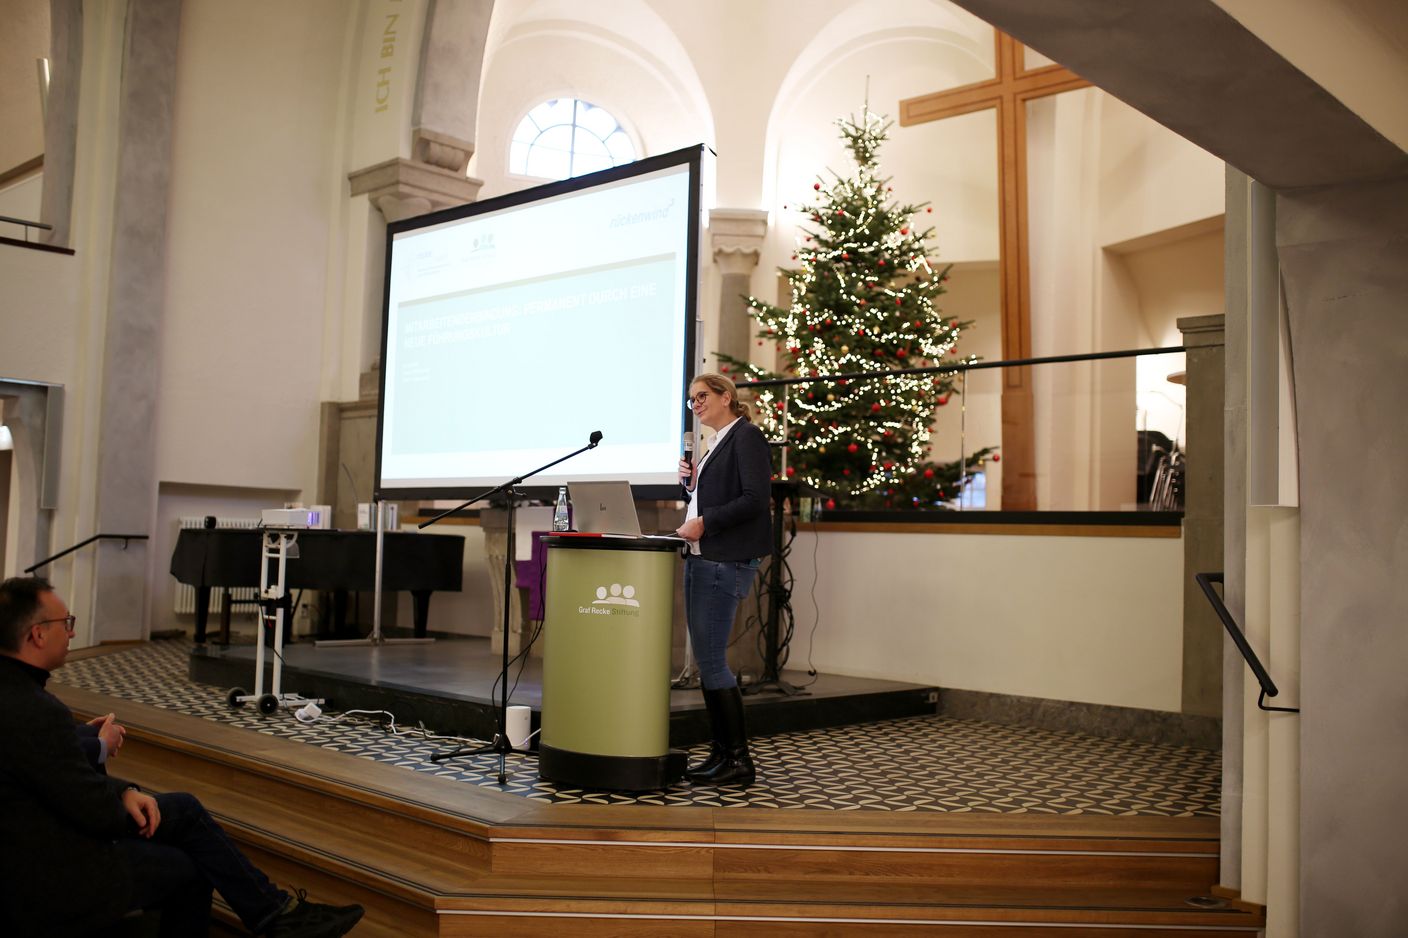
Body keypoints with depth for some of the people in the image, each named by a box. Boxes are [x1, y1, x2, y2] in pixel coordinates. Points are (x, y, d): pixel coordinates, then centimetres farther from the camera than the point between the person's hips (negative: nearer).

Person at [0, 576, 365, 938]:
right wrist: (100, 747, -2)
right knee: (189, 866, 11)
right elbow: (100, 812, -22)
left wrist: (124, 791, -4)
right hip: (54, 884, -9)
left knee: (183, 809, 13)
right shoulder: (36, 713, -30)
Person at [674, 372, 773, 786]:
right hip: (700, 560, 9)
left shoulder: (746, 436, -6)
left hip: (726, 562, -9)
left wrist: (704, 523, -17)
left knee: (712, 660, -9)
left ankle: (739, 759, -1)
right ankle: (721, 752, 15)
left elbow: (755, 499, -16)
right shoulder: (717, 443, 21)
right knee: (705, 660, 9)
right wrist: (690, 480, 8)